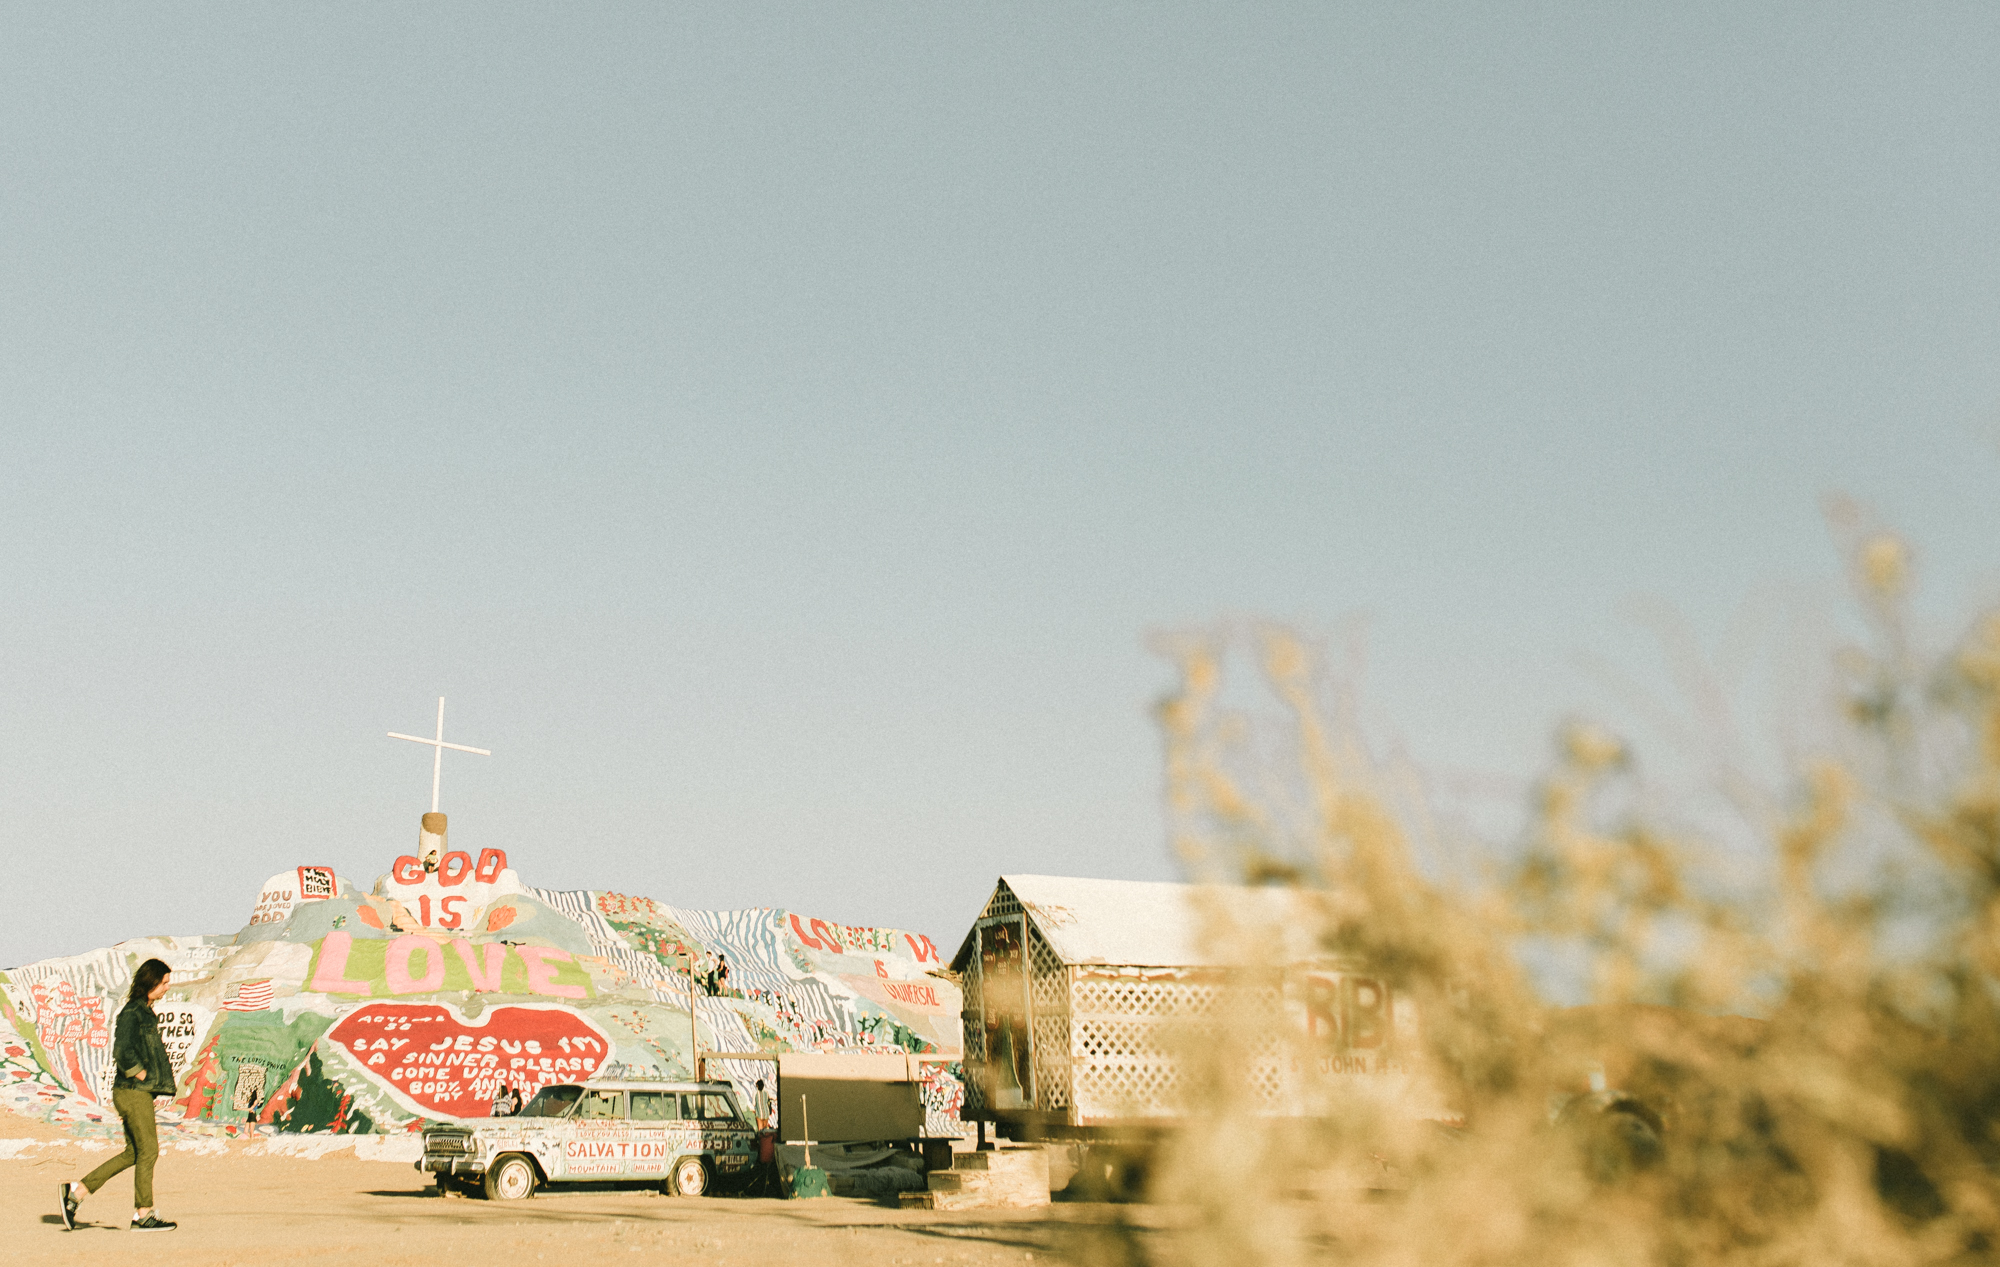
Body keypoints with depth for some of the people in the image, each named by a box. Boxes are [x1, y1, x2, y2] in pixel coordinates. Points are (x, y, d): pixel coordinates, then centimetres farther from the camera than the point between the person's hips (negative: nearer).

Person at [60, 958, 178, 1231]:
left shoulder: (144, 1011, 16)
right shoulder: (132, 1012, -14)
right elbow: (123, 1052, -23)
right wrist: (142, 1075, -14)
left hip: (139, 1093, 10)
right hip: (134, 1093, -10)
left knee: (133, 1153, 11)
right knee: (148, 1150, -4)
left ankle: (77, 1191, 14)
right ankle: (143, 1214, 2)